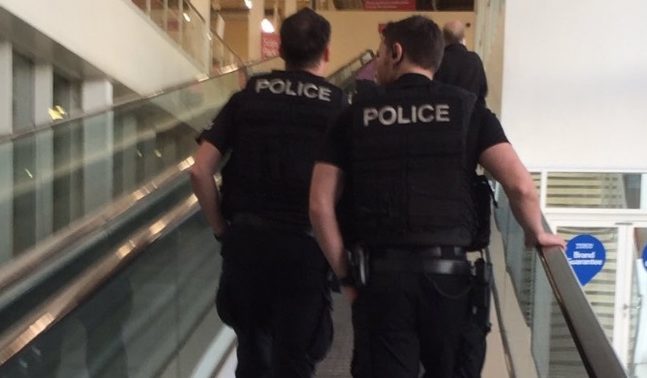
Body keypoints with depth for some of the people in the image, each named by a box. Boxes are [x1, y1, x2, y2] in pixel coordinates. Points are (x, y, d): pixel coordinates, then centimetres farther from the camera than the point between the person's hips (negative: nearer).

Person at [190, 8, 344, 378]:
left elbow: (201, 171, -1)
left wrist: (222, 228, 8)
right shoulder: (339, 106, 0)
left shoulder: (247, 96, 6)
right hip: (304, 244, -3)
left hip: (245, 238, 3)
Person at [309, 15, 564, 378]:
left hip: (380, 274, 0)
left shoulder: (356, 115, 6)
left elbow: (321, 205, 0)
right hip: (447, 272, 1)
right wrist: (537, 234, 12)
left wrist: (346, 275, 8)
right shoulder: (467, 107, 4)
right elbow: (520, 185, -6)